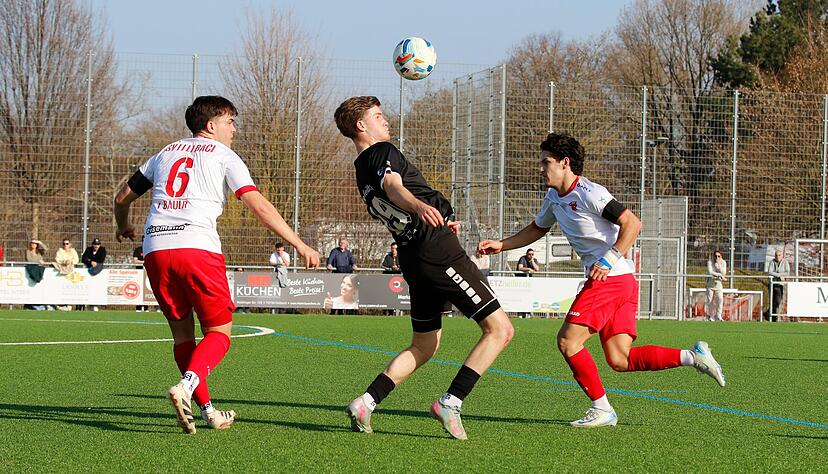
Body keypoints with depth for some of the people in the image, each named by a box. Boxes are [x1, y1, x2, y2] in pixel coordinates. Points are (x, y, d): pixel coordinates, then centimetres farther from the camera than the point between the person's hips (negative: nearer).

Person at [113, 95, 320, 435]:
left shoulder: (166, 153, 25)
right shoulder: (223, 156, 11)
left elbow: (123, 197, 33)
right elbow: (259, 206, -1)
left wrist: (123, 227, 54)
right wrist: (299, 244, 0)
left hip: (155, 249, 5)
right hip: (197, 246, -5)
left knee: (182, 331, 15)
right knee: (219, 332, 2)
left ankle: (207, 411, 15)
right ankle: (186, 386, -24)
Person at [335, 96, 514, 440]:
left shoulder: (362, 172, 20)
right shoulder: (383, 152, -6)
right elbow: (393, 187, -28)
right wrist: (419, 205, -49)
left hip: (413, 259, 9)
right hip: (439, 251, -9)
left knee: (423, 347, 20)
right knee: (499, 329, -8)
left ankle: (365, 403, 5)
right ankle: (450, 402, -16)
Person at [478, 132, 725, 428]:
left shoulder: (590, 194, -13)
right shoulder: (554, 198, 15)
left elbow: (632, 224, -18)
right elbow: (537, 229, 33)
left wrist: (608, 260, -23)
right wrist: (501, 245, 24)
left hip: (611, 279, -9)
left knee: (568, 341, -10)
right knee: (619, 360, 1)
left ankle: (602, 409, -4)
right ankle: (692, 357, 3)